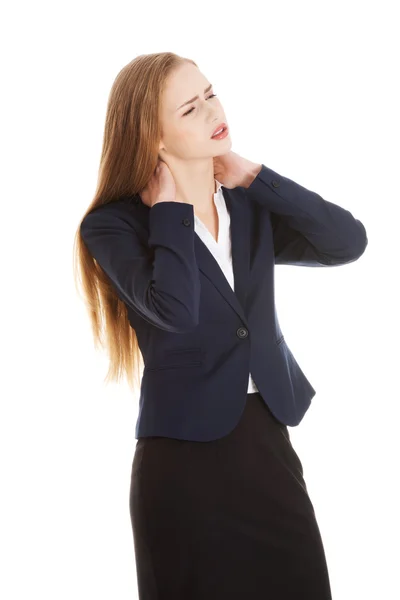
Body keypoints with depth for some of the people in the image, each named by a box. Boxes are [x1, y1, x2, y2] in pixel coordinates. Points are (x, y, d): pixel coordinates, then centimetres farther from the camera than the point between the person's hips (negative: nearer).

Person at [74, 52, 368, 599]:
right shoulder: (114, 224, -7)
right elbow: (175, 311, -24)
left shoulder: (248, 206, 7)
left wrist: (251, 176, -6)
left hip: (270, 441, 5)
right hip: (184, 456, -4)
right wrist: (171, 205, -13)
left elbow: (348, 242, -6)